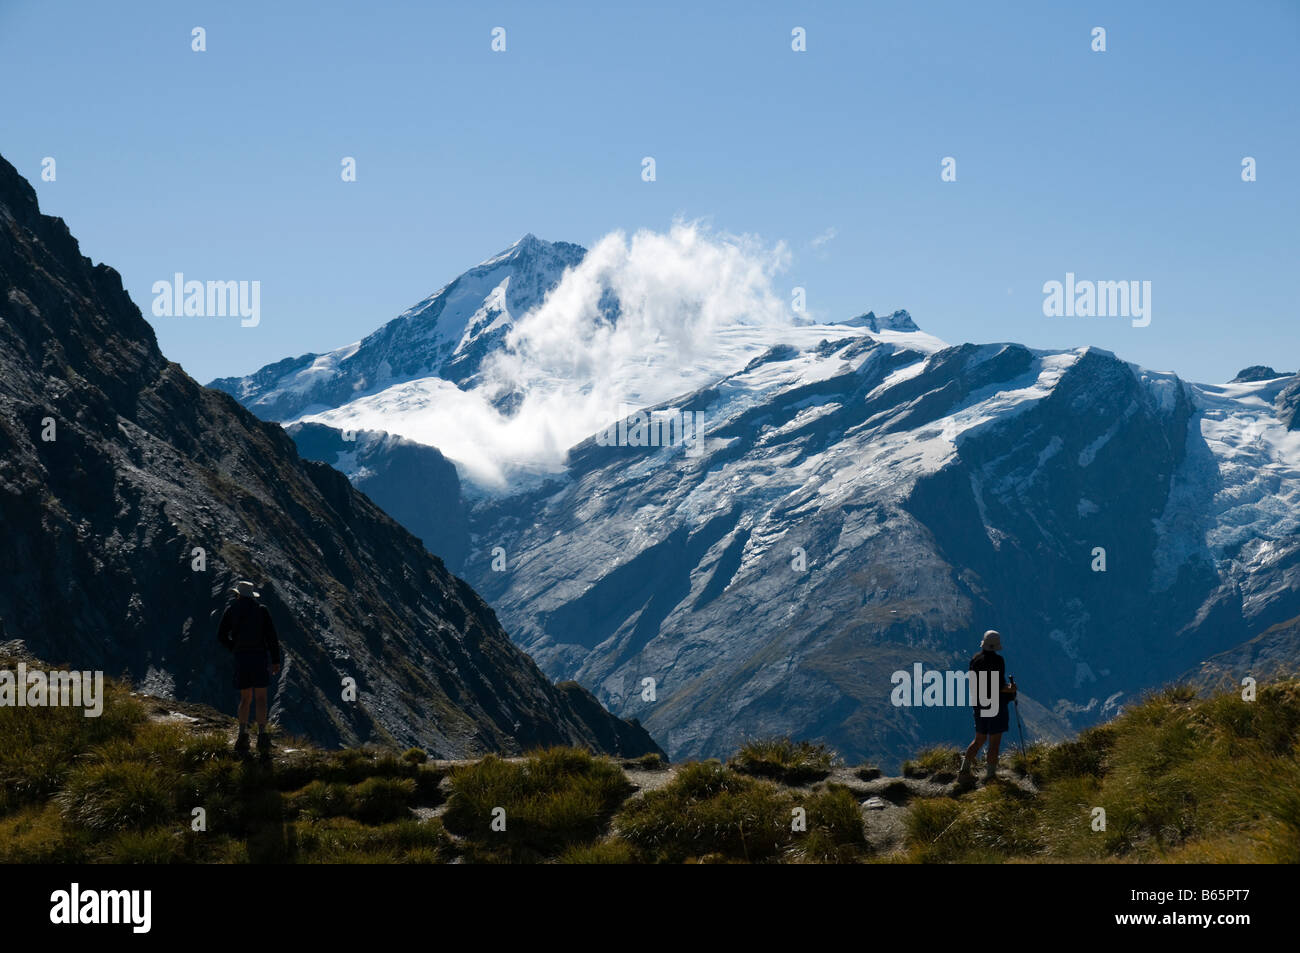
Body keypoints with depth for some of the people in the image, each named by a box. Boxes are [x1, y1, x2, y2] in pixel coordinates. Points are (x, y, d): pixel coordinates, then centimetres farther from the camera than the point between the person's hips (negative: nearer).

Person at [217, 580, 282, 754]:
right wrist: (276, 660, 2)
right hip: (260, 655, -1)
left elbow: (221, 636, 5)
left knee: (245, 698, 10)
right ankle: (262, 734, -10)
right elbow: (271, 636, -2)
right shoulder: (262, 610, 3)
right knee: (261, 698, 0)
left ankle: (243, 734, -4)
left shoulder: (231, 610, 6)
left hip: (241, 657, 1)